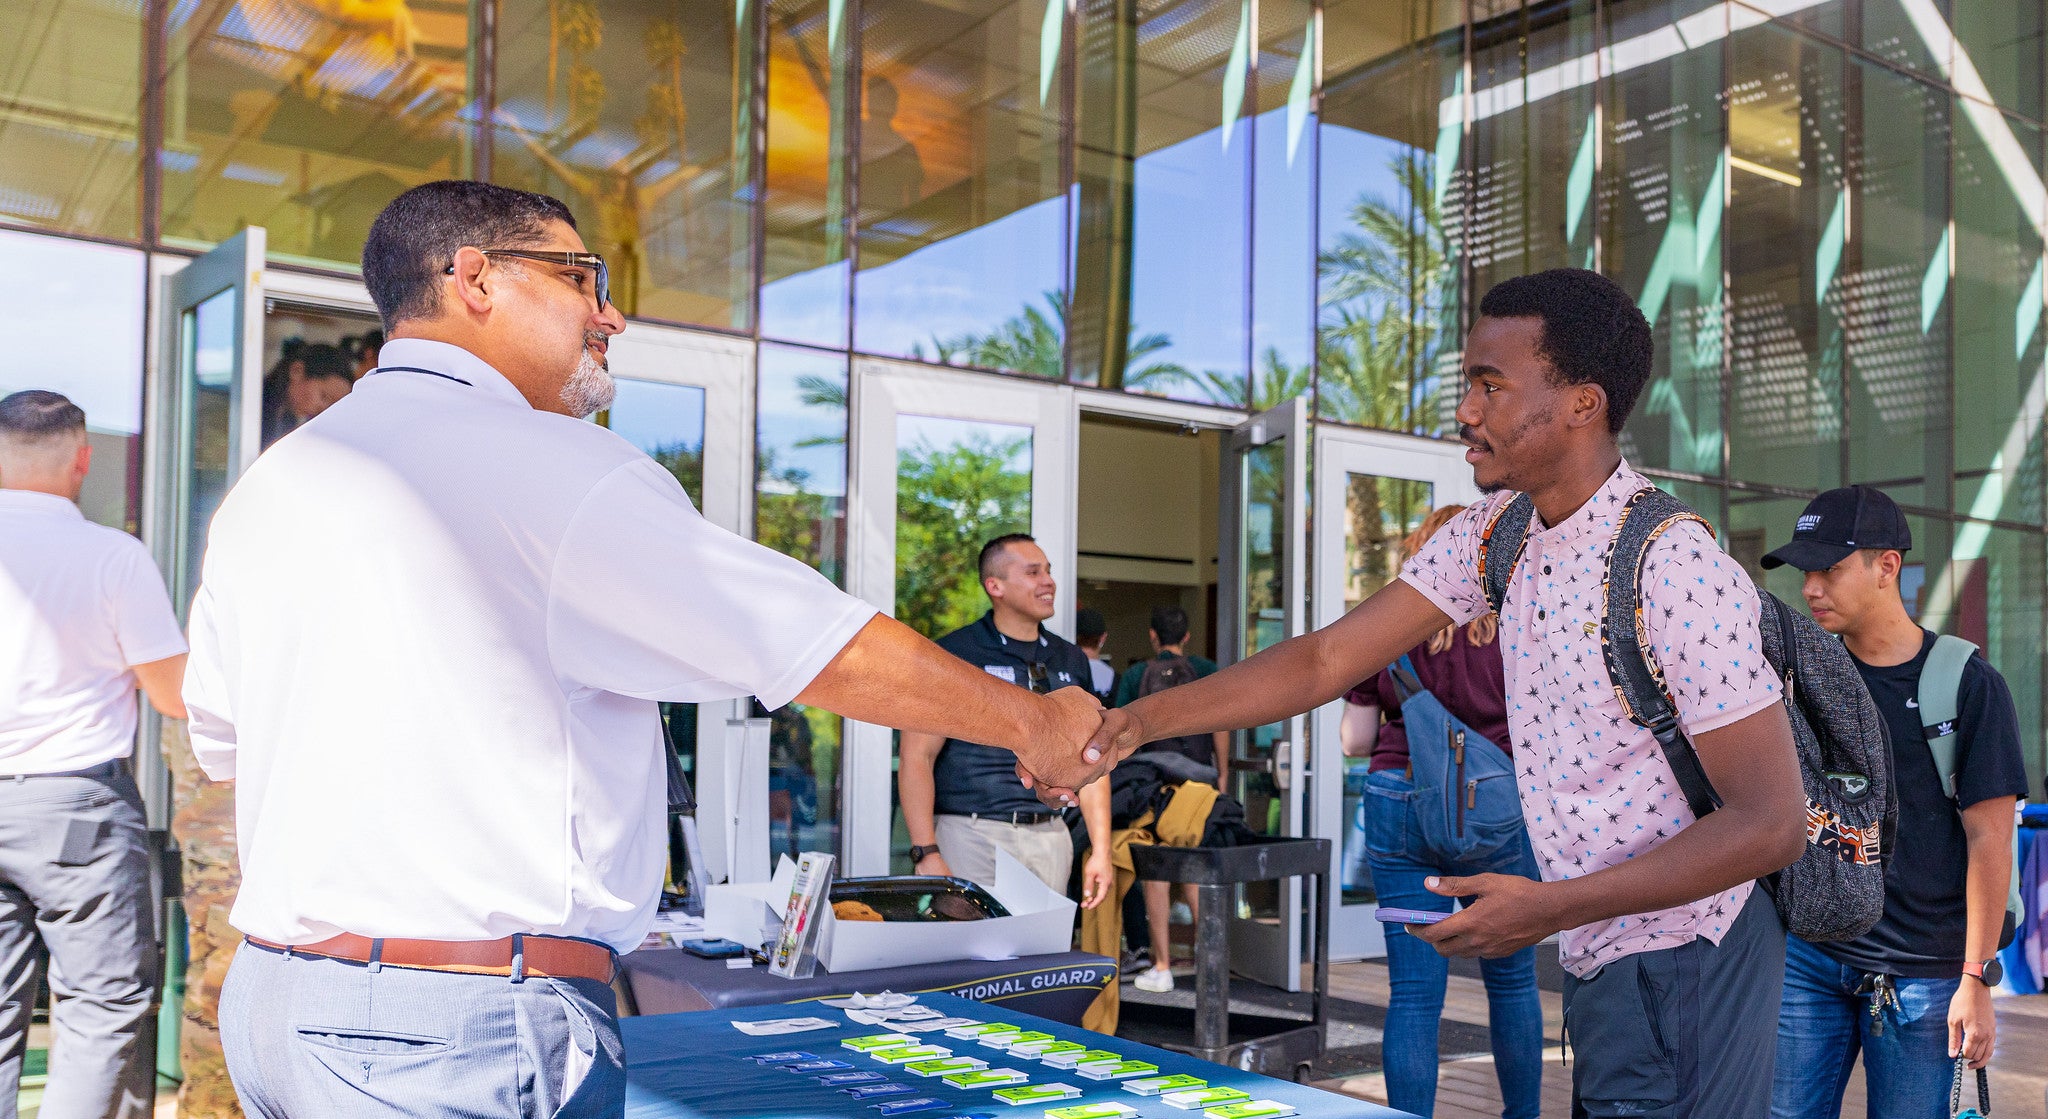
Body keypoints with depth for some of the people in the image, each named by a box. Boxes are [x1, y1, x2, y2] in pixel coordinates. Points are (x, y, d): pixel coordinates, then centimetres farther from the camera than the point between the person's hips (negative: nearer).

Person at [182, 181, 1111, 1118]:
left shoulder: (264, 488, 10)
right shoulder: (554, 469, -14)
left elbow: (221, 742, 19)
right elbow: (828, 650, -12)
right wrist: (1035, 724, 2)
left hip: (272, 987, 9)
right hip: (464, 1034, -9)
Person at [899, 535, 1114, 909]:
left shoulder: (1070, 660, 13)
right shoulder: (953, 655, -4)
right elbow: (916, 758, -8)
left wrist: (1100, 850, 8)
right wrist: (926, 853, -18)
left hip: (1049, 838, 5)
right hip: (972, 836, -5)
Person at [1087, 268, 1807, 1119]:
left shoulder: (1679, 574, -23)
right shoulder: (1497, 531, 1)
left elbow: (1771, 823, -22)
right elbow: (1328, 659, -1)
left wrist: (1550, 908, -24)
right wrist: (1144, 719, -11)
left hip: (1680, 972, -7)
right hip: (1599, 962, 7)